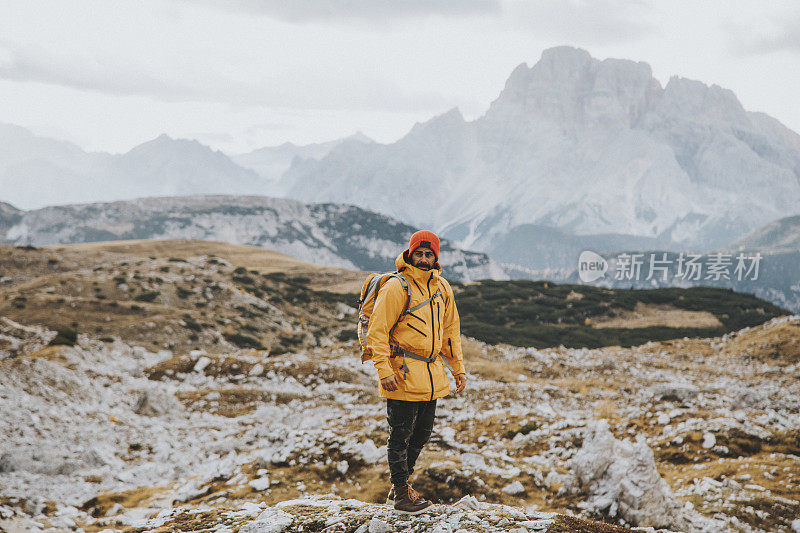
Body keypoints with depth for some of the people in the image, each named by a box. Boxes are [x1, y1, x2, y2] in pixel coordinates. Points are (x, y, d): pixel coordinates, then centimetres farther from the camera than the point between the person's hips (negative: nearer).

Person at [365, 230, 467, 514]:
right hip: (403, 374, -7)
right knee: (401, 435, -1)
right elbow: (377, 331, -12)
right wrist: (384, 370, -19)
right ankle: (401, 495, 10)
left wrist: (458, 367, 15)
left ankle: (399, 487, 27)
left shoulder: (442, 287, 11)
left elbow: (450, 330, 20)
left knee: (422, 433, 13)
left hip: (432, 375, 7)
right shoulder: (396, 287, -10)